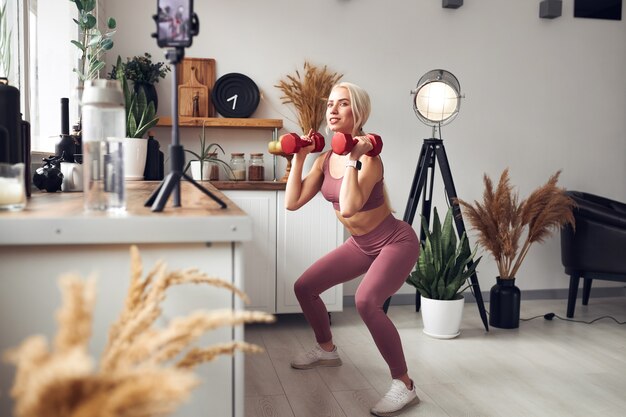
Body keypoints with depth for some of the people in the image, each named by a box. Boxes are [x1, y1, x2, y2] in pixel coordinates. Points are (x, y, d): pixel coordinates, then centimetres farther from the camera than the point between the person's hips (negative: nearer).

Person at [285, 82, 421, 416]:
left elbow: (348, 208, -40)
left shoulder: (368, 157, -25)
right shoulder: (326, 159, -2)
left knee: (366, 301, -34)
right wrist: (299, 158, -9)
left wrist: (352, 160, -35)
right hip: (361, 245, 8)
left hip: (397, 242, -8)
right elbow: (292, 203, -8)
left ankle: (404, 385, -18)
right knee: (304, 287, 11)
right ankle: (327, 350, 35)